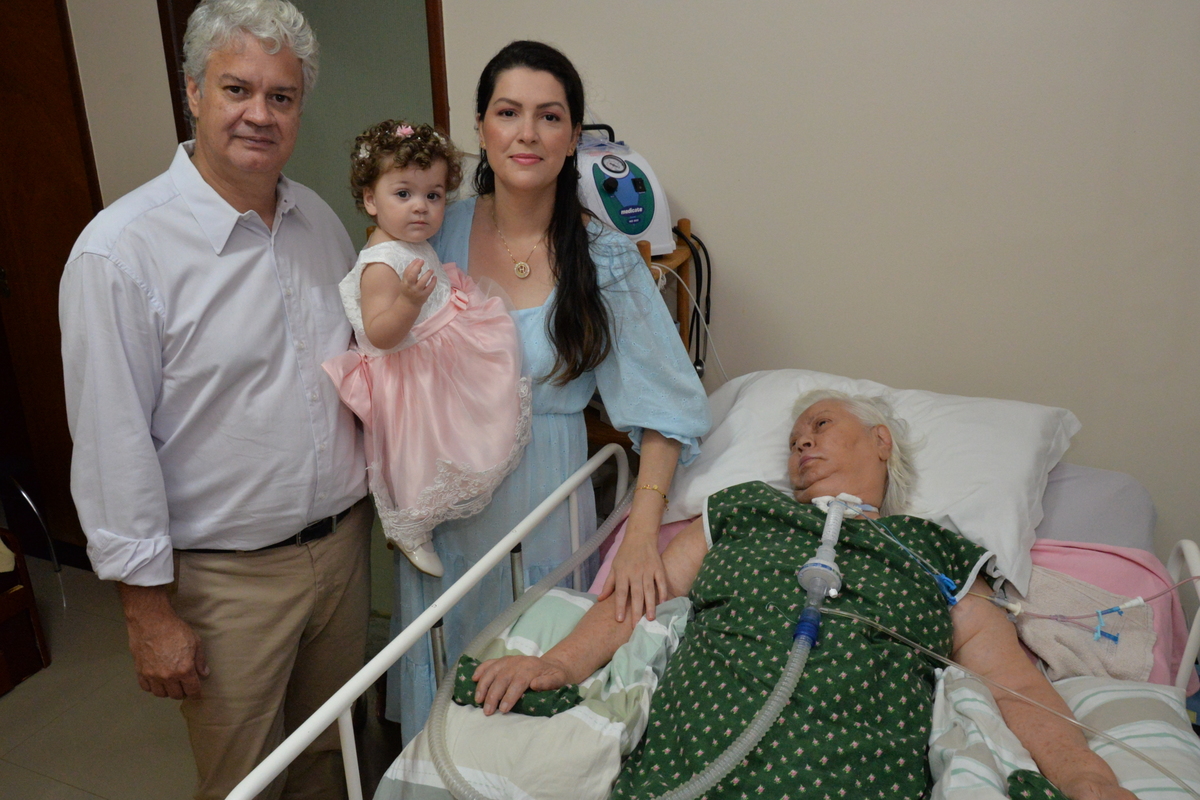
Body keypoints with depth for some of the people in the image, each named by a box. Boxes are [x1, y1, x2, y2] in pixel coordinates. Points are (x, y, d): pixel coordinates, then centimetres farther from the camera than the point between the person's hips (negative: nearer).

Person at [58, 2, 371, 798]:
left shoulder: (320, 219, 3)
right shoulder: (121, 250, -18)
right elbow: (113, 449, -15)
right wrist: (150, 608, -12)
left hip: (344, 541, 6)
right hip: (225, 576, -5)